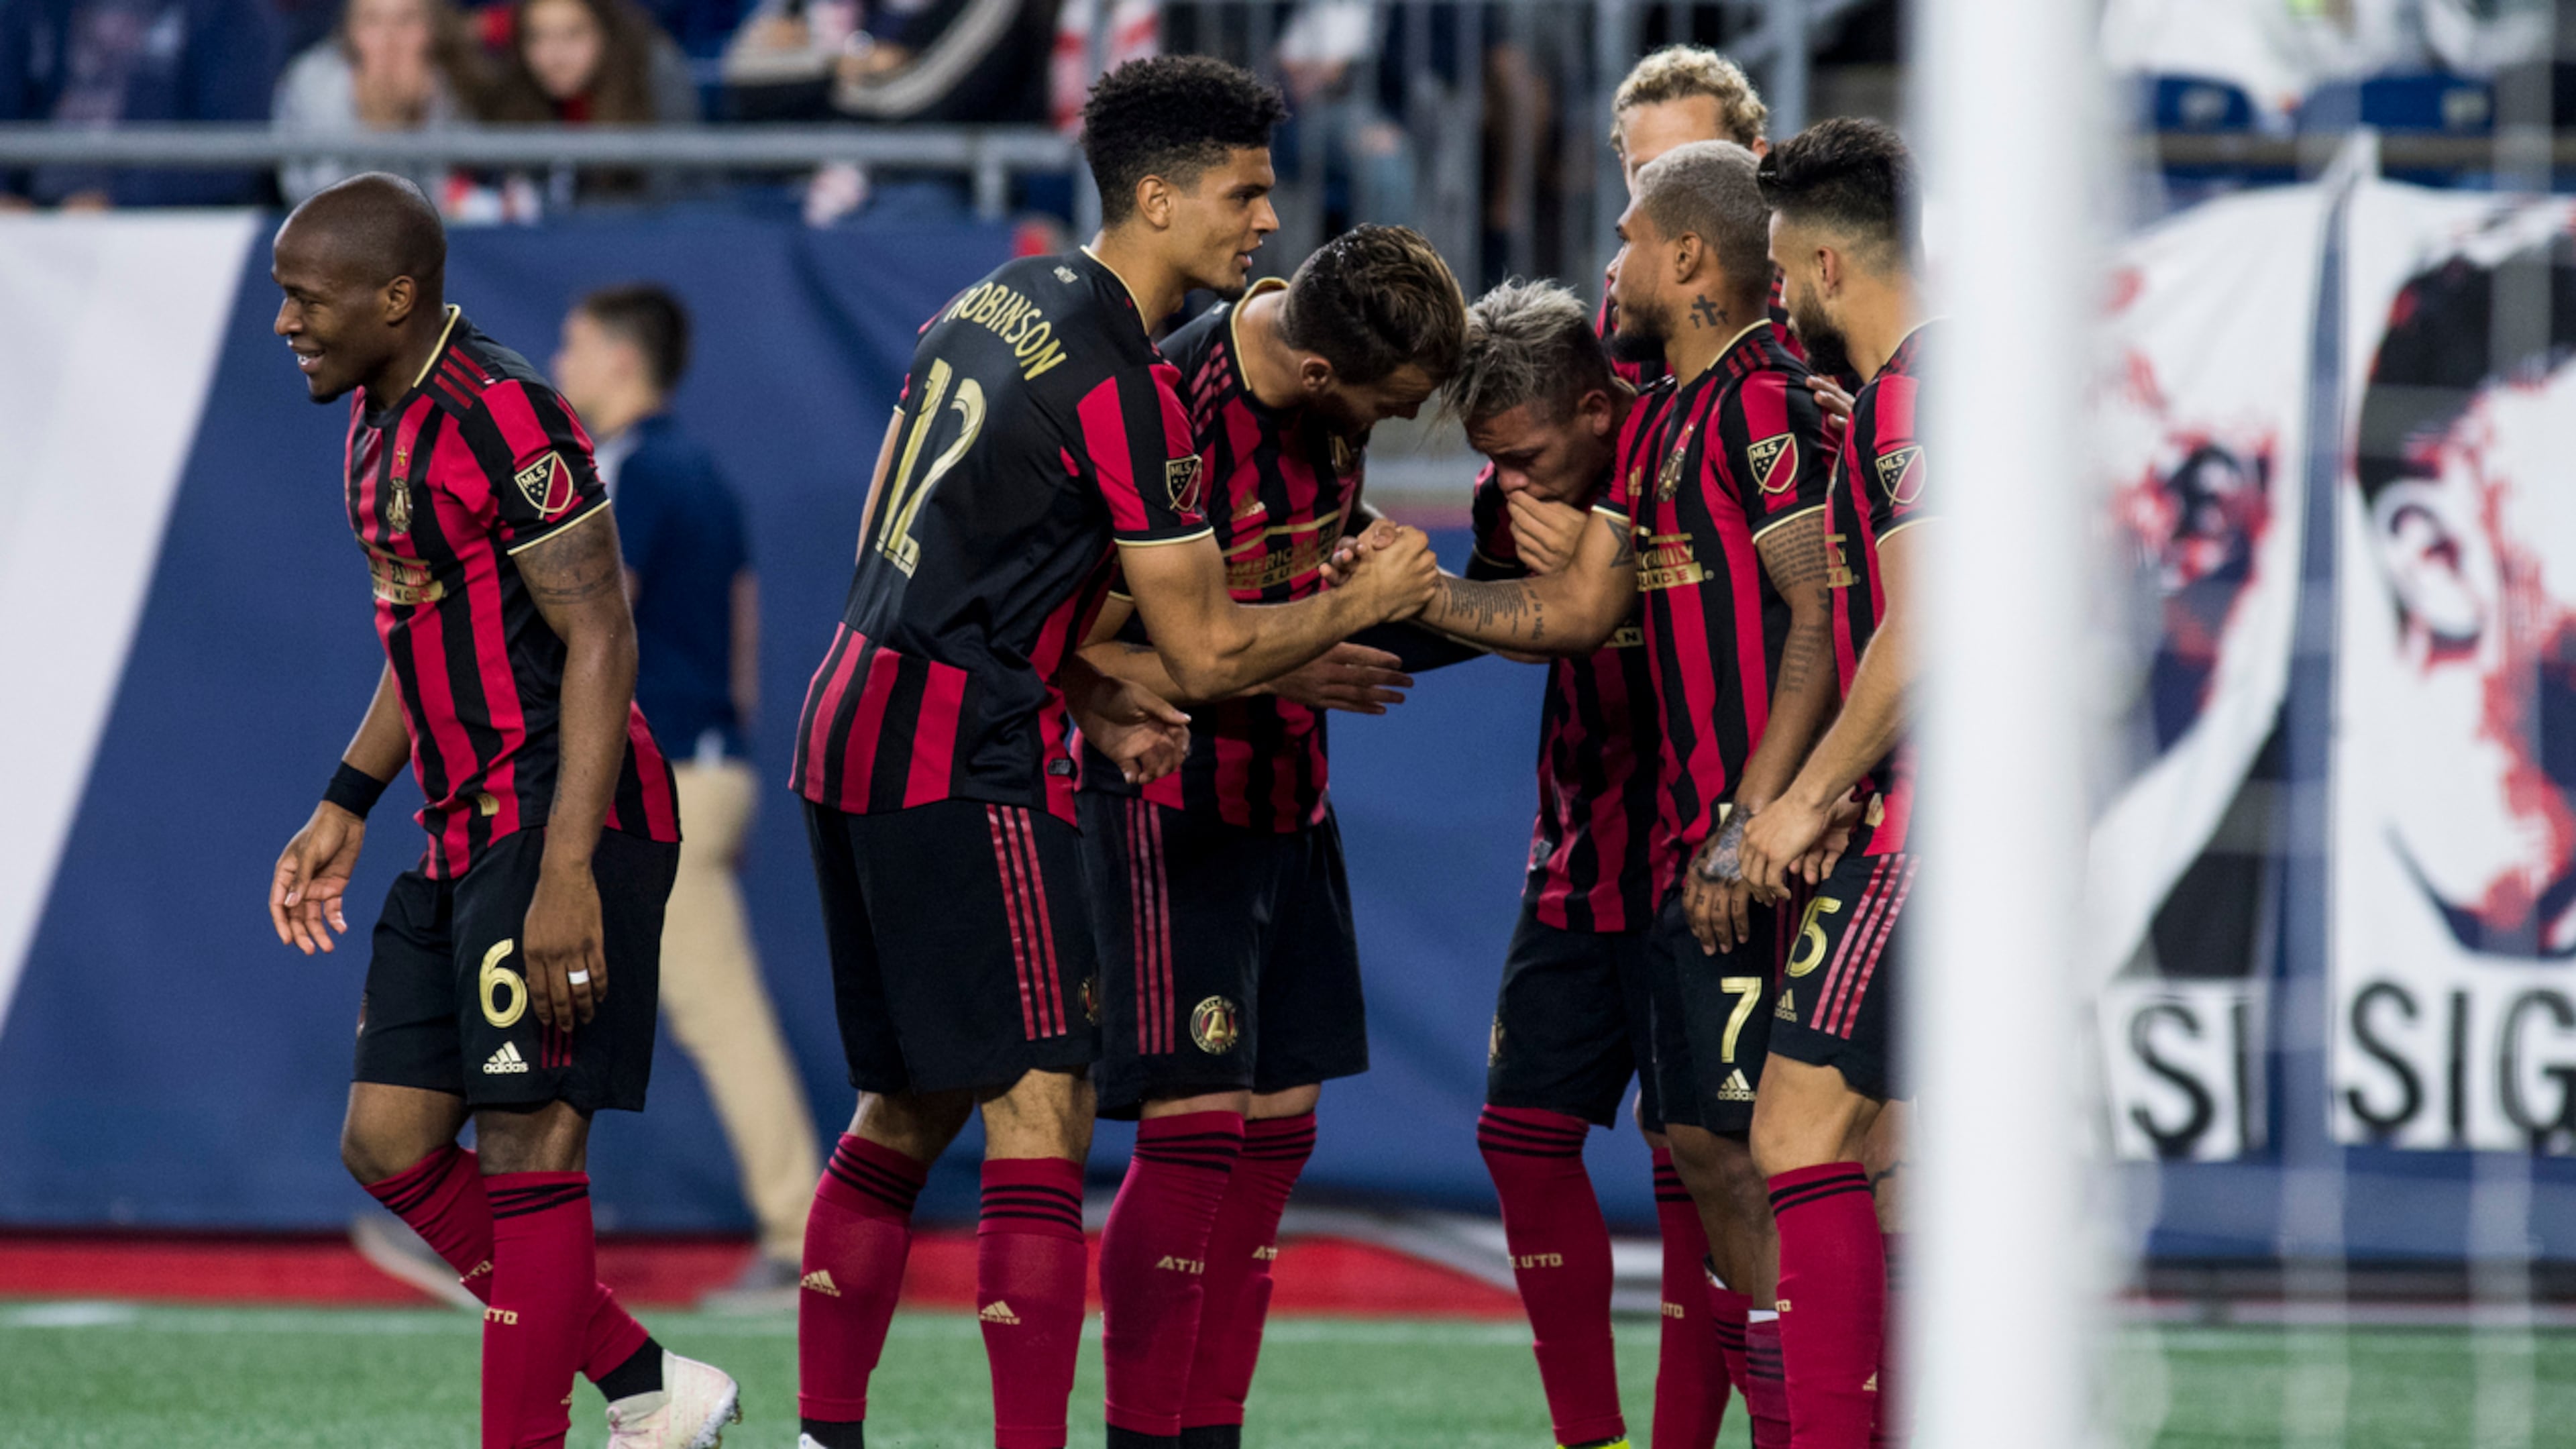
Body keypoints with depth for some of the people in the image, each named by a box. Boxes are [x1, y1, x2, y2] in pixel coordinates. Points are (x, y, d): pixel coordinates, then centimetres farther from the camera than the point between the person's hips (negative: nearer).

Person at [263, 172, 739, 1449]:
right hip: (468, 834, 10)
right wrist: (346, 806, 22)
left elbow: (600, 644, -19)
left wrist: (565, 875, -25)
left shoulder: (501, 420, -17)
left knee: (525, 1148, -8)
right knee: (389, 1147, 8)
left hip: (564, 817, -10)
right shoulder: (384, 417, 14)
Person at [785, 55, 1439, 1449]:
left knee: (909, 1106, 15)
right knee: (1039, 1109, -10)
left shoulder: (1002, 302, 13)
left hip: (857, 723, 9)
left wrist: (1085, 695, 12)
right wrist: (1365, 598, 4)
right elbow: (1207, 652, -11)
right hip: (964, 761, -9)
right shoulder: (1120, 386, -15)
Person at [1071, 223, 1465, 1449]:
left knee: (1275, 1128, 8)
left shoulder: (1338, 389, -2)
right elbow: (1069, 648, -22)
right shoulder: (1171, 417, -26)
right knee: (1195, 1125, -12)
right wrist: (1277, 674, -25)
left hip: (1287, 794, 8)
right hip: (1171, 803, -8)